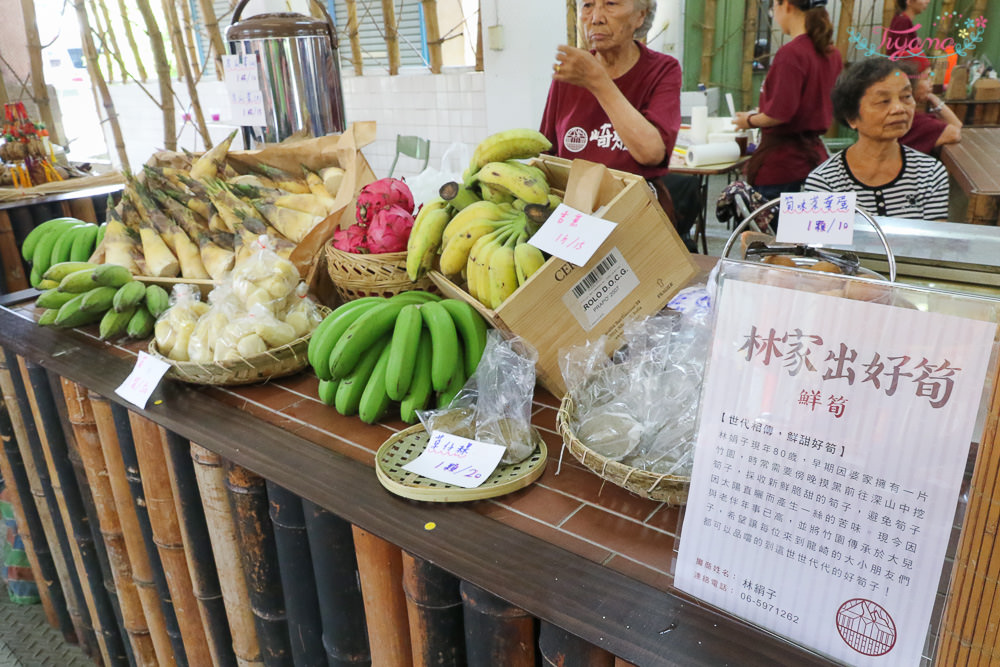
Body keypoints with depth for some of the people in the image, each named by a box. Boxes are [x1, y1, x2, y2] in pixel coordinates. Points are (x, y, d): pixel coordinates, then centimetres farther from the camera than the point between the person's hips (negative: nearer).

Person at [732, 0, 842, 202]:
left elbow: (780, 113, -20)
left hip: (781, 166, -8)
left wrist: (750, 121, -2)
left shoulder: (790, 53, -17)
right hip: (815, 156, 9)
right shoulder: (832, 54, 8)